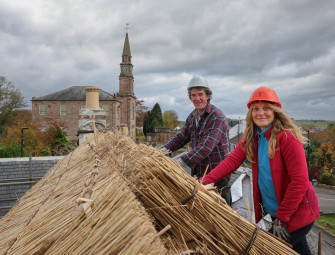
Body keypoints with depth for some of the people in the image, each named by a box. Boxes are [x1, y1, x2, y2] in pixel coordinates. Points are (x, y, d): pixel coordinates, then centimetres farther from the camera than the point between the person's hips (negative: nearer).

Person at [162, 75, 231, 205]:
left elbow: (206, 147, -28)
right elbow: (181, 136, 12)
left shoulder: (217, 116, -20)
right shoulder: (192, 116, 9)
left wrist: (182, 161, -33)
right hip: (200, 172, 8)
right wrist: (165, 149, -5)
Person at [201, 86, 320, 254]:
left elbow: (299, 180, -22)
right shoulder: (251, 137, 1)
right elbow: (232, 160, -8)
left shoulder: (287, 136, -20)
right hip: (273, 210, 6)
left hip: (297, 213, -6)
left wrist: (282, 218, -19)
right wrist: (206, 181, -22)